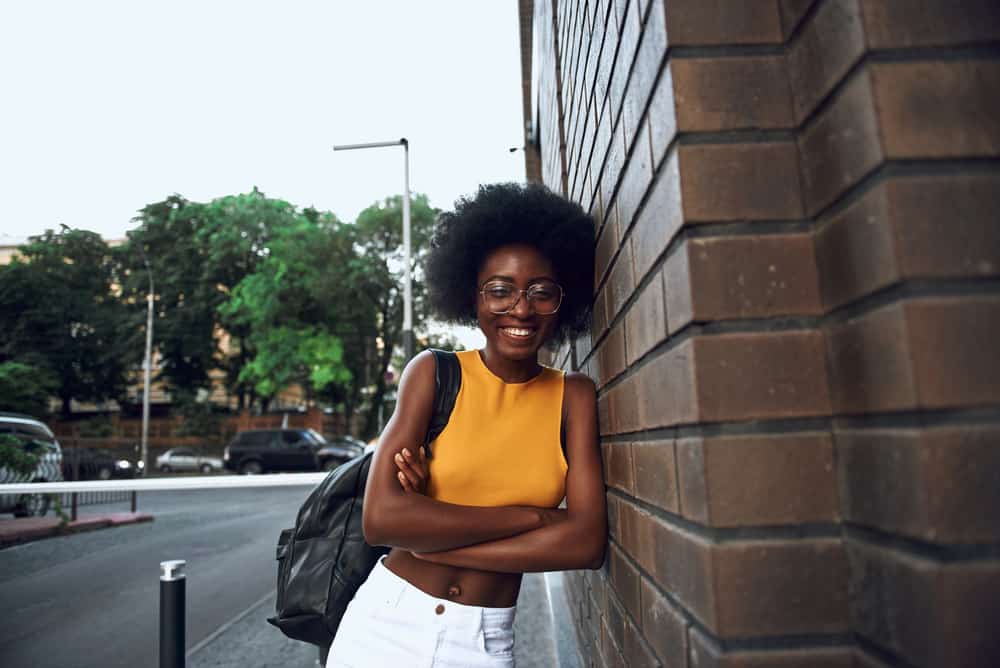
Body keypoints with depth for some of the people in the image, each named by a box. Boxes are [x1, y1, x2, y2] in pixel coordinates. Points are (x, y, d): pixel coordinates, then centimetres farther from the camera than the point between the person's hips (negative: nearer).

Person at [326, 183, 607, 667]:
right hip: (388, 625, -1)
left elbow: (588, 541, -15)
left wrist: (432, 535, -18)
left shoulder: (574, 397, -5)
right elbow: (382, 518, -20)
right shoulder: (433, 372, -9)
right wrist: (532, 516, -18)